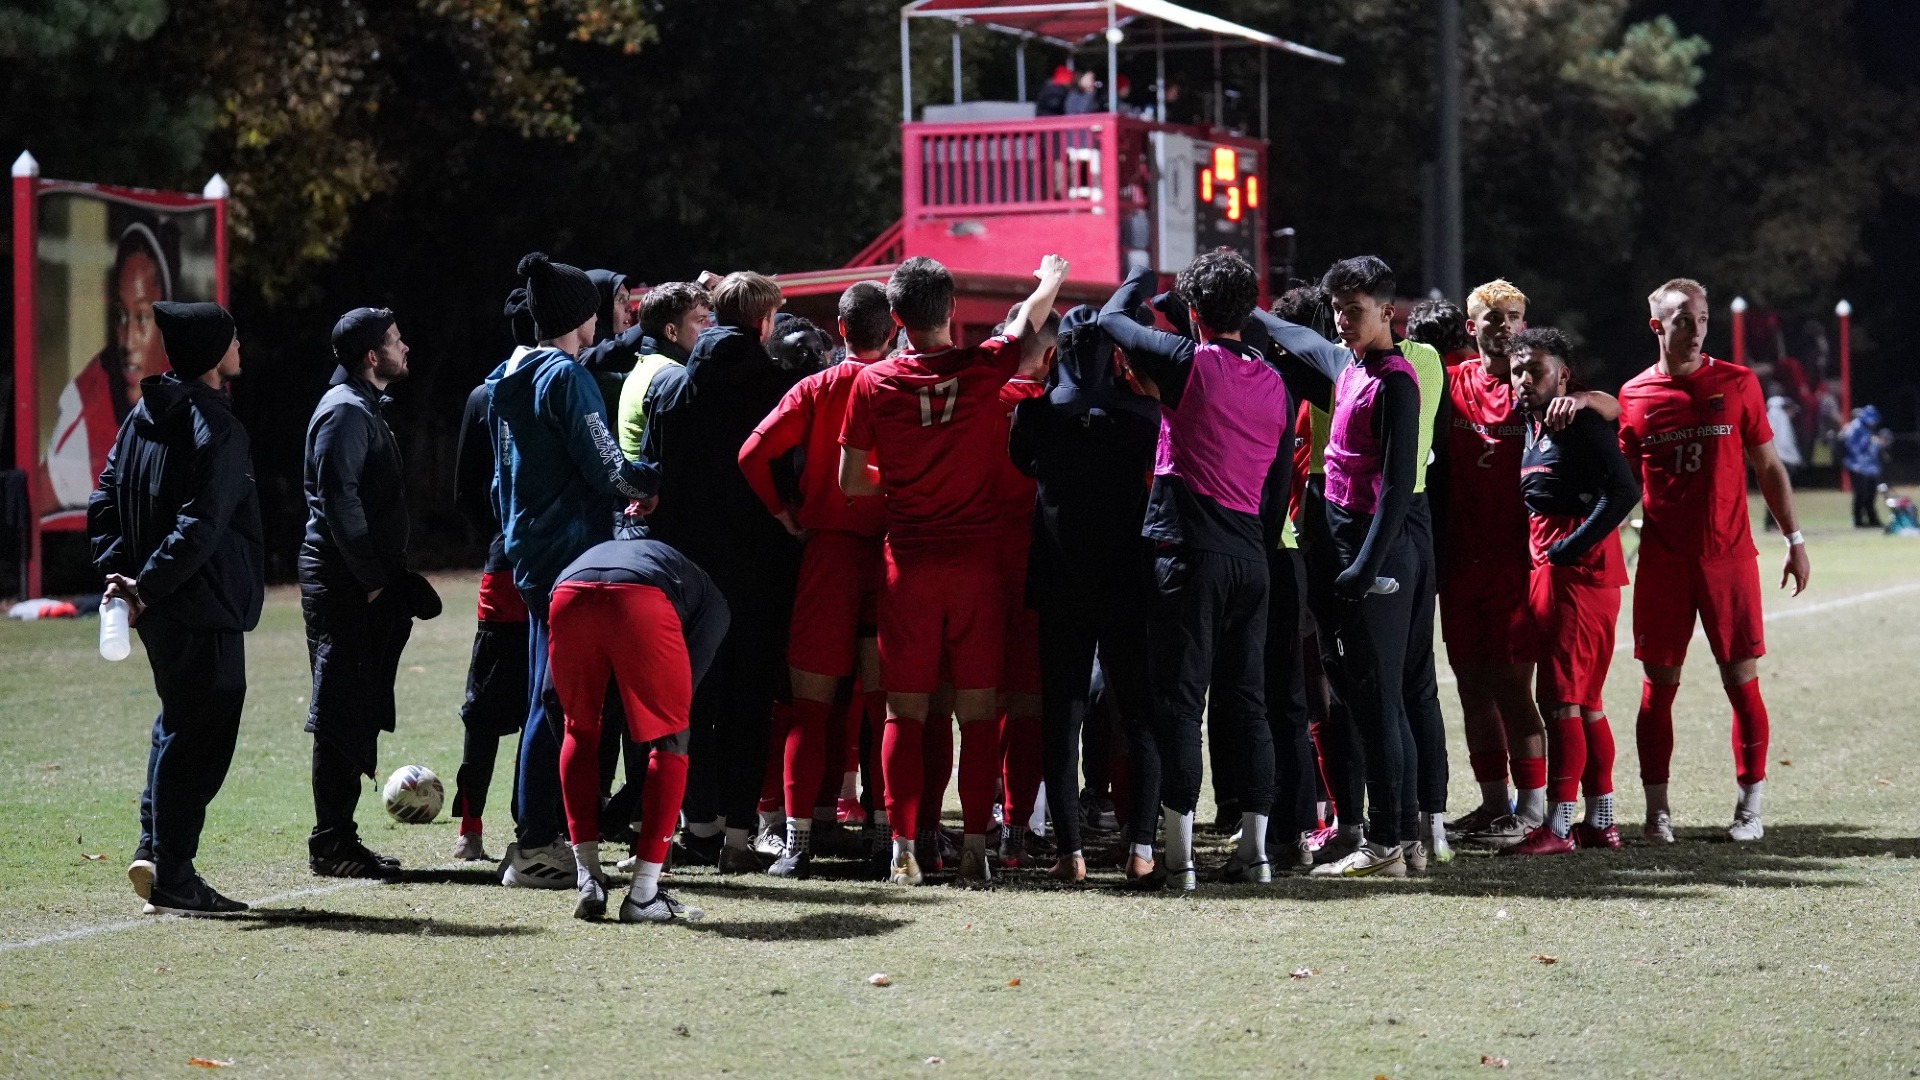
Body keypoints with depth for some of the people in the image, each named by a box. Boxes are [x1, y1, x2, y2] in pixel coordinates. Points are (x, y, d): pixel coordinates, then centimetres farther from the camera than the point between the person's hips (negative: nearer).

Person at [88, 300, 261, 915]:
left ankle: (155, 849, 20)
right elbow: (200, 527, -24)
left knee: (179, 722, 22)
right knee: (199, 734, -4)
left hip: (159, 609, 9)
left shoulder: (145, 414, 12)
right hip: (204, 609, -9)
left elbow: (105, 502, 11)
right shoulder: (216, 427, -16)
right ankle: (173, 878, -2)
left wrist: (120, 571, 4)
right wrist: (147, 587, -19)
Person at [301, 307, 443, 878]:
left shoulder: (364, 407, 20)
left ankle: (337, 837, 16)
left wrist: (392, 576, 19)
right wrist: (373, 579, -19)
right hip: (343, 586, -10)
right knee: (342, 712, -8)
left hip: (361, 583, 10)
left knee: (355, 711, 12)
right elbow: (340, 499, -21)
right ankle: (331, 845, -6)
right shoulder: (346, 411, -13)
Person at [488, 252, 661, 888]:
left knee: (549, 697, 14)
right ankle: (535, 847, -6)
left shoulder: (507, 381, 14)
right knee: (556, 700, -7)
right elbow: (606, 469, -17)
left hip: (531, 552, 9)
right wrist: (658, 481, 1)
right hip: (570, 555, -9)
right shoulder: (566, 378, -13)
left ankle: (535, 838, 17)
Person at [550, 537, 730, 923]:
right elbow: (687, 682, 24)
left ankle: (588, 881, 19)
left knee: (580, 730, 26)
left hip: (568, 598, 3)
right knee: (669, 741, 16)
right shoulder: (712, 601, 36)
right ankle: (643, 895, 12)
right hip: (642, 603, -3)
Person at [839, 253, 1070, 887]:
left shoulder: (872, 384, -5)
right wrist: (1051, 280, 39)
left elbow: (850, 482, 3)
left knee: (905, 712, 5)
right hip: (976, 560, 0)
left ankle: (903, 852, 2)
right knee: (978, 711, 3)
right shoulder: (983, 369, -4)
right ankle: (974, 849, -1)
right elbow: (1029, 319, 18)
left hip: (908, 562, 0)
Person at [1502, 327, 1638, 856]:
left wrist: (1571, 547, -19)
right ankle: (1601, 821, 18)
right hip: (1547, 568, 10)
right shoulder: (1533, 425, 16)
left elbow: (1624, 491, -20)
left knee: (1561, 697, -9)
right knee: (1584, 701, 12)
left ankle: (1558, 826, -8)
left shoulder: (1582, 422, -12)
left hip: (1577, 570, -10)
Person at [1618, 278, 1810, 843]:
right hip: (1662, 561, 0)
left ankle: (1750, 807, 7)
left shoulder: (1737, 384, 3)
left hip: (1729, 557, 0)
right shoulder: (1634, 396, 3)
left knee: (1742, 679, -1)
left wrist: (1795, 539, 7)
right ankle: (1657, 808, 9)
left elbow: (1768, 467, 9)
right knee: (1659, 683, 2)